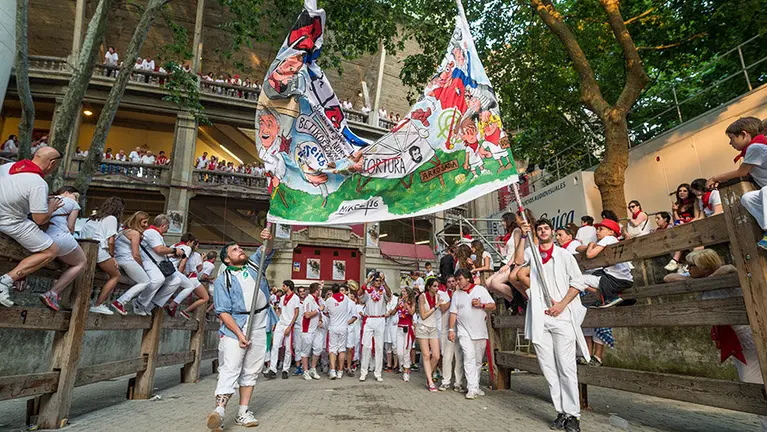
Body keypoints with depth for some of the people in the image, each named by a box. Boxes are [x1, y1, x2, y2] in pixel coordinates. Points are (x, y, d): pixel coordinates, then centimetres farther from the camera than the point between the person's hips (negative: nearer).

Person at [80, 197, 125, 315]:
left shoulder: (93, 218, 25)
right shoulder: (112, 218, 3)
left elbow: (82, 235, 15)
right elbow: (110, 241, -5)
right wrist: (112, 256, 7)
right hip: (99, 251, -7)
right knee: (116, 275, 8)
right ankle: (97, 305, 1)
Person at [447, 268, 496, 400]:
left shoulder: (480, 289, 5)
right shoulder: (456, 294, 9)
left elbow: (493, 306, 4)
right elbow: (453, 313, 7)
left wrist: (481, 305, -13)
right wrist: (451, 329, 0)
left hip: (480, 332, 1)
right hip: (464, 332, -1)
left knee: (478, 360, 8)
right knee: (469, 358, -13)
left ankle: (475, 386, 21)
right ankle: (472, 388, -14)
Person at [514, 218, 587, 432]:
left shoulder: (564, 254, 9)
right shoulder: (531, 253, 14)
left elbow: (578, 282, 3)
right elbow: (518, 261, -8)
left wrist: (562, 304, -7)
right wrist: (523, 237, -10)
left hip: (561, 316, -2)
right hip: (539, 318, 2)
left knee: (566, 367, -4)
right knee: (548, 367, 5)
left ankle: (573, 414, 5)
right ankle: (561, 412, 15)